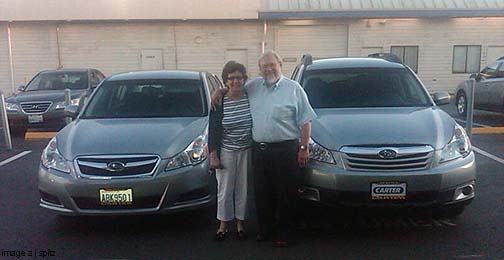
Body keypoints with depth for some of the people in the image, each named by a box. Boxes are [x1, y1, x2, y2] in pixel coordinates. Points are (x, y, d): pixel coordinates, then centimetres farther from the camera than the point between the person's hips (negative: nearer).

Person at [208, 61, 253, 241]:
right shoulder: (220, 102, -7)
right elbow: (213, 130, -5)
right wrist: (213, 155, -9)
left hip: (247, 151, 2)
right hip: (226, 152, -2)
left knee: (243, 189, 10)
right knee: (225, 189, 7)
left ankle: (240, 224, 25)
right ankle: (223, 225, 22)